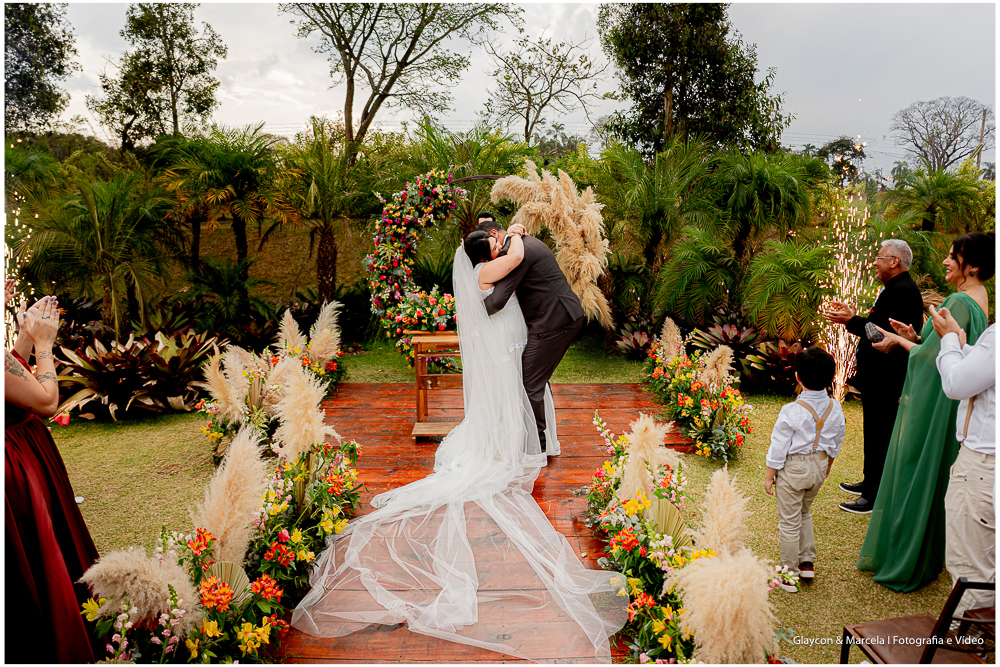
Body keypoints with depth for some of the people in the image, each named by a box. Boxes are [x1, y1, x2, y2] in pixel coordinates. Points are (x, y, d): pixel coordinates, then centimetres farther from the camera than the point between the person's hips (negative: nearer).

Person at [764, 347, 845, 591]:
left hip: (793, 468, -6)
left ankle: (789, 575, 17)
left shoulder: (792, 411, -24)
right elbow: (836, 442, 8)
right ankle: (807, 563, 34)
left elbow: (779, 447, -16)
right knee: (804, 512, 27)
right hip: (819, 464, 6)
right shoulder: (834, 408, -7)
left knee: (789, 522, 7)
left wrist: (769, 475, -5)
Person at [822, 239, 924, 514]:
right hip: (879, 377, 11)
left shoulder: (902, 291, -20)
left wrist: (851, 321, -21)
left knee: (879, 437, -1)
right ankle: (871, 484, 35)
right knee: (875, 434, 21)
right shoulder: (896, 288, 13)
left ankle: (876, 498, 11)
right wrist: (851, 316, 10)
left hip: (884, 381, -11)